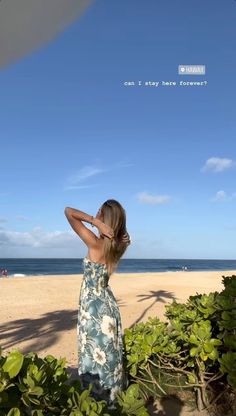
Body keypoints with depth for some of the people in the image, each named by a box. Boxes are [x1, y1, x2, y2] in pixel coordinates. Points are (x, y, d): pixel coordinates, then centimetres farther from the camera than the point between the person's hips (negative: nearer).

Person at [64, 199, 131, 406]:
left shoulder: (96, 243, -22)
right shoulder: (117, 244, -5)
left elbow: (69, 211, -19)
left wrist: (94, 221, -25)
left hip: (94, 306, -7)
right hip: (106, 303, 7)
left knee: (97, 357, 9)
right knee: (108, 354, 23)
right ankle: (112, 395, 40)